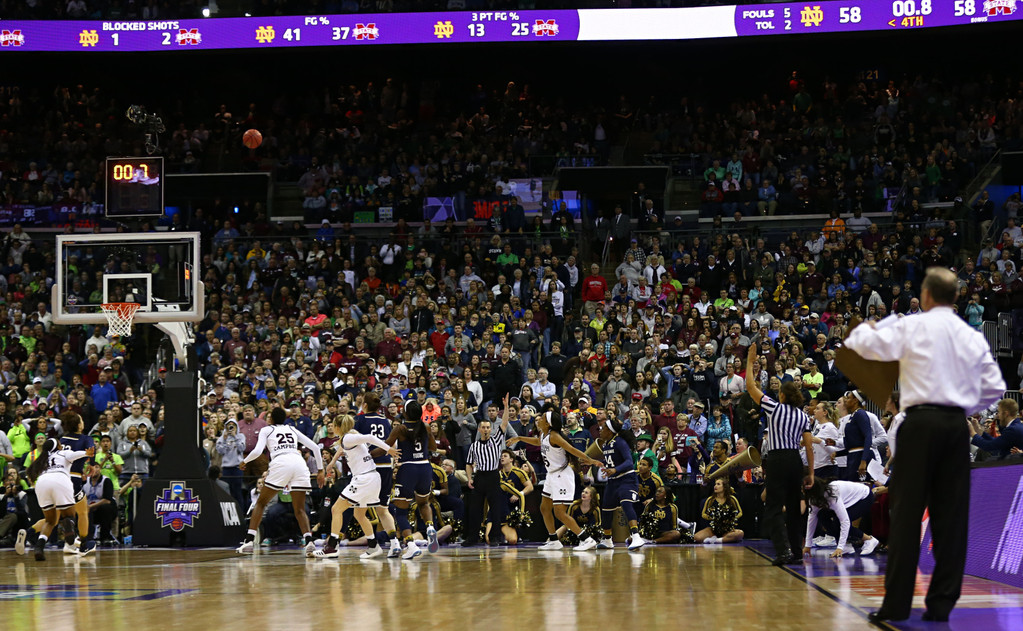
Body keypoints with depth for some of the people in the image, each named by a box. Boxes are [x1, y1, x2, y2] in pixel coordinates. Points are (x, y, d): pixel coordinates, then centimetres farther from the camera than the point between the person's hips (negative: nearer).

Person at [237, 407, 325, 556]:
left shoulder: (266, 430, 18)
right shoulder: (292, 429, 29)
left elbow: (257, 451, 2)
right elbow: (315, 447, 21)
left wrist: (245, 461, 21)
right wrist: (320, 470, 25)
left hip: (280, 463, -3)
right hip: (299, 463, 3)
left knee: (261, 503, 13)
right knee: (299, 509, 9)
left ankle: (249, 540, 3)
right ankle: (309, 541, -16)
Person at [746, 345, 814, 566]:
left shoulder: (774, 408, -4)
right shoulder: (803, 416, 7)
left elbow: (751, 386, 1)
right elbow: (809, 445, 4)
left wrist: (750, 361, 12)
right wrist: (811, 472, 10)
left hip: (777, 460, -5)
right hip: (796, 461, 5)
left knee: (774, 508, -5)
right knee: (793, 507, 13)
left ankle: (784, 550, -21)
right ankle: (796, 552, 13)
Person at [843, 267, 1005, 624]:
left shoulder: (912, 327, -3)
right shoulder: (973, 337, 9)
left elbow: (865, 343, 0)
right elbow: (995, 387, 11)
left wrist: (866, 328, 22)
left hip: (922, 423, -4)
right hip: (957, 426, 4)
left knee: (906, 513, -2)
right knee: (951, 516, 6)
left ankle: (897, 603, -3)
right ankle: (942, 602, 7)